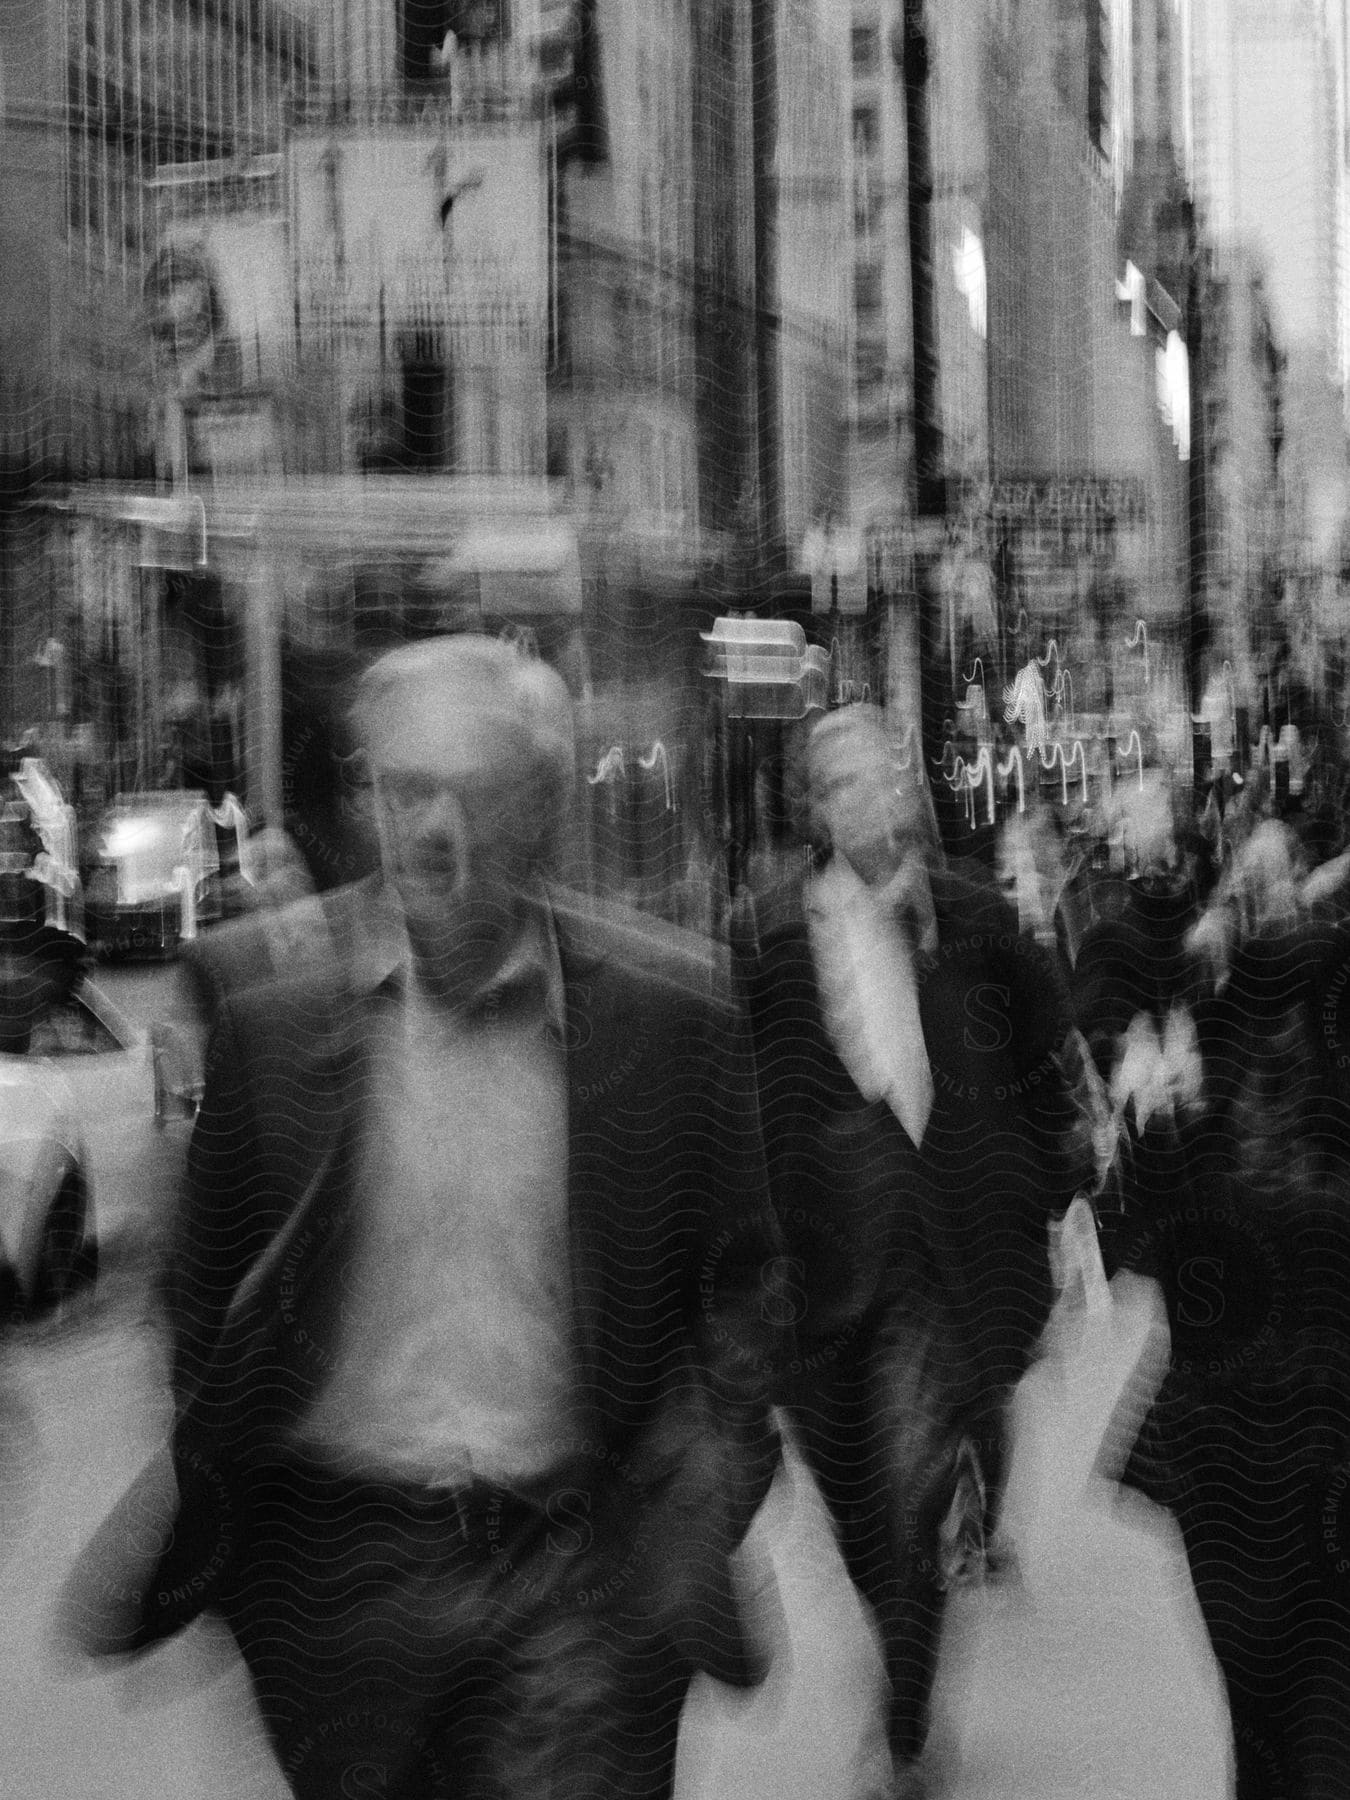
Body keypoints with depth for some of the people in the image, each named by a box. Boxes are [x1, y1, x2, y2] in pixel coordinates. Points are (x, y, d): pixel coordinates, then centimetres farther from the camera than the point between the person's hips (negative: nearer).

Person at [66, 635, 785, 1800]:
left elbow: (745, 1274, 3)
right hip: (334, 1563, 1)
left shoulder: (673, 1008, -4)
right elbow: (201, 1291, 6)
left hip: (582, 1582, -1)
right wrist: (186, 1508, 1)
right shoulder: (269, 1002, -3)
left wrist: (704, 1486, -9)